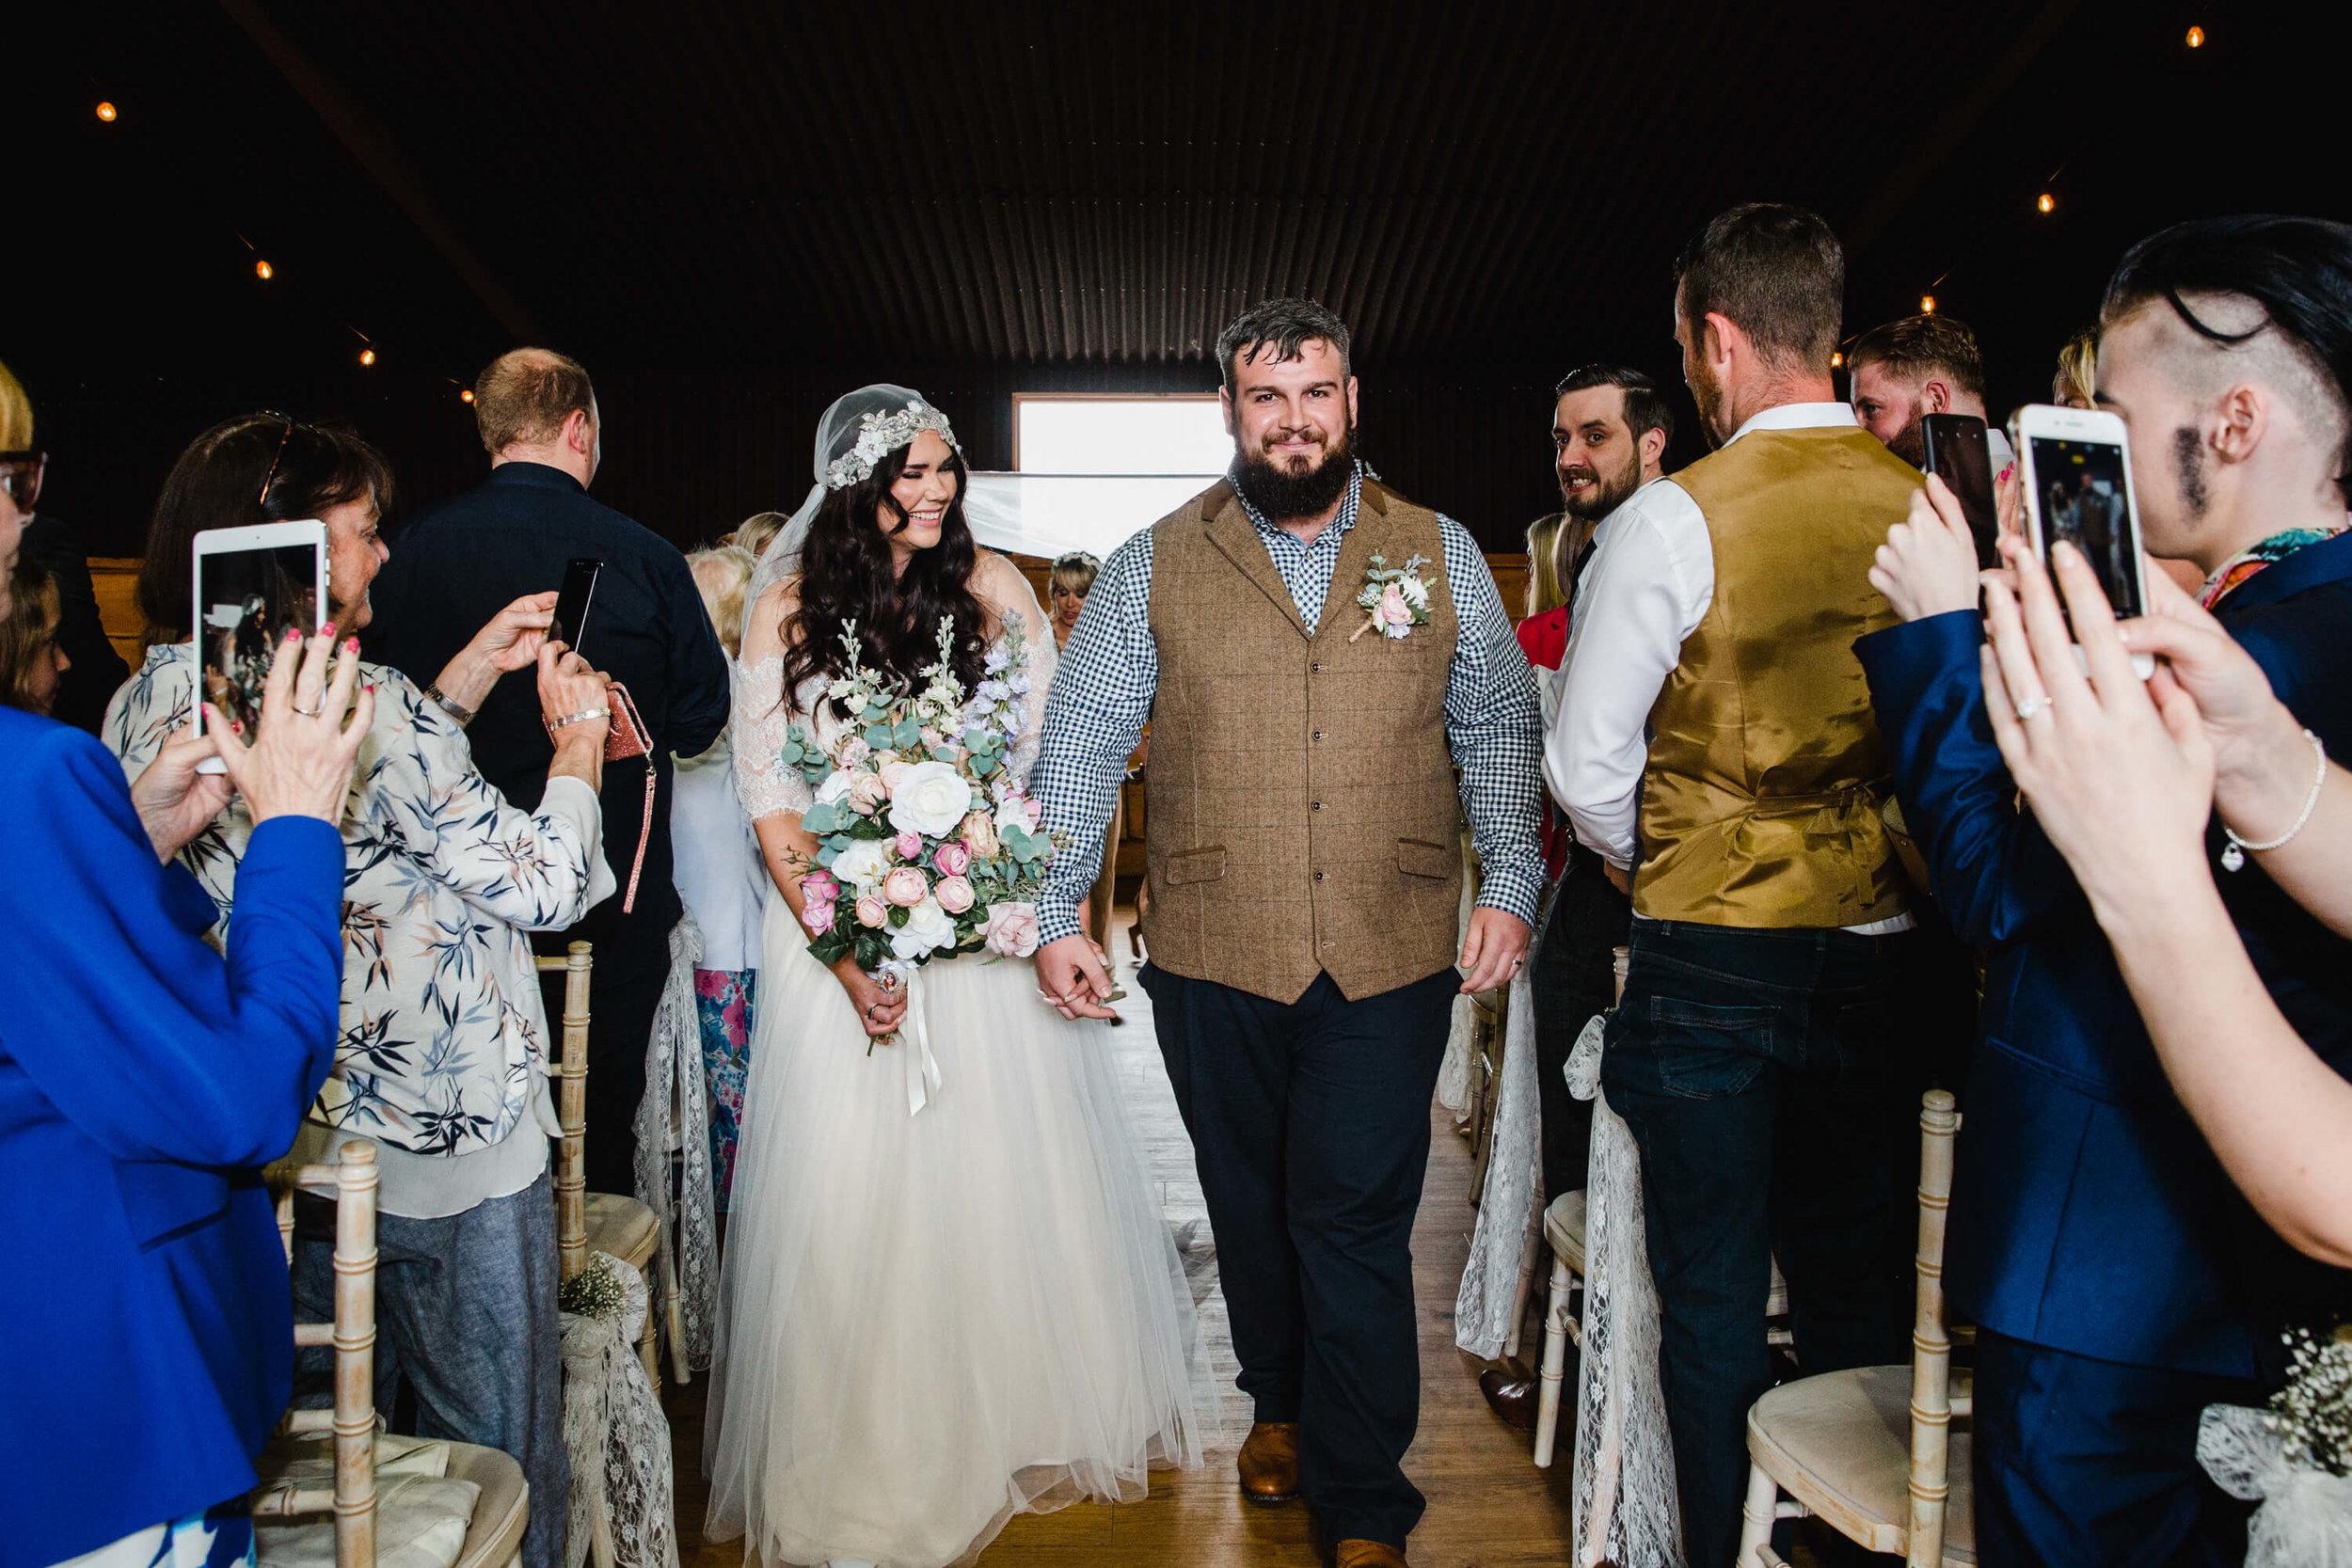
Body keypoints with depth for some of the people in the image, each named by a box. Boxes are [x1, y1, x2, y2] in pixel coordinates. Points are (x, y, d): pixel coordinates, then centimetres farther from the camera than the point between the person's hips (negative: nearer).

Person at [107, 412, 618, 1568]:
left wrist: (474, 671, 13)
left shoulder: (148, 702, 0)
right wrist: (577, 737, -3)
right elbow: (548, 884, -18)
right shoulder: (370, 710, -24)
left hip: (273, 1154, 8)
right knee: (494, 1459, 11)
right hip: (445, 1145, -8)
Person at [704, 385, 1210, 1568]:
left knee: (1013, 1173, 10)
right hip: (840, 932, -1)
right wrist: (839, 952, -14)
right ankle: (869, 1458, 23)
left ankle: (1035, 1420, 32)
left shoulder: (991, 584, 2)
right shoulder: (788, 604, -2)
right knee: (853, 1189, 4)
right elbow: (769, 793, -4)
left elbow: (1051, 748, 2)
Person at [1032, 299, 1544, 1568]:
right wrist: (1054, 914, -3)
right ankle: (1280, 1403, 43)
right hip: (1211, 957, 1)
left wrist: (1509, 885, 0)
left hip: (1391, 959, -1)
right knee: (1249, 1203, 16)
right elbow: (1078, 744, 3)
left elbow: (1497, 731, 10)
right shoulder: (1155, 568, 4)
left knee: (1354, 1221, 0)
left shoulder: (1439, 556, 8)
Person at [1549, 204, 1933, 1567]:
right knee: (1864, 1296, 17)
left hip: (1712, 961, -4)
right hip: (1885, 956, 5)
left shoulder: (1674, 522, -13)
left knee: (1716, 1306, 10)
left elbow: (1588, 769, -8)